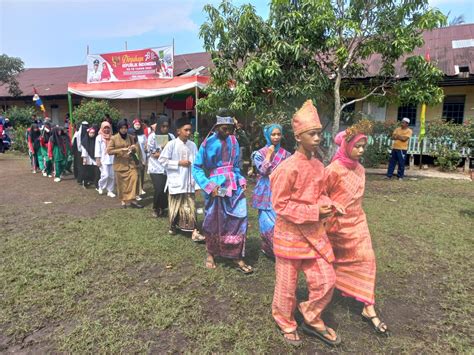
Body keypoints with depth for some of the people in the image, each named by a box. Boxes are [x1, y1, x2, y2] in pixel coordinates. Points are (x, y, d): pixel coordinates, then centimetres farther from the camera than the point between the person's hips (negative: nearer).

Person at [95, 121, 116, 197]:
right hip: (103, 160, -4)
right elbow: (97, 149, -3)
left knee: (112, 176, 4)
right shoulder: (99, 137, 1)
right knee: (105, 175, -12)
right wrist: (97, 159, -8)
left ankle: (110, 191, 15)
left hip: (111, 159, 4)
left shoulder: (112, 137, 9)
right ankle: (100, 187, 15)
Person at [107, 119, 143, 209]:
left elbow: (137, 149, 12)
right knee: (121, 184, 6)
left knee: (133, 179, -12)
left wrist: (134, 148, -13)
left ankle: (132, 200, -6)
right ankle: (123, 200, 22)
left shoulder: (130, 137, 5)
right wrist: (121, 149, -18)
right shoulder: (114, 138, -3)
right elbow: (109, 151, -8)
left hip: (130, 163, 2)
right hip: (120, 164, -2)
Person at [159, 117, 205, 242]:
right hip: (176, 181, -2)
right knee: (175, 206, 13)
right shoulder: (171, 144, -9)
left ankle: (194, 232, 1)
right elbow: (162, 160, -9)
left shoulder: (193, 145, 2)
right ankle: (173, 227, 35)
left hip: (188, 182, 3)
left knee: (190, 207, 1)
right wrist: (178, 163, -16)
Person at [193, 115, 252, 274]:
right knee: (213, 222, 10)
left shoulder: (233, 141, 5)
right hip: (217, 186, -3)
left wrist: (240, 180, 2)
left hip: (234, 185, 4)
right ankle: (210, 254, 30)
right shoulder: (208, 143, -7)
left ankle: (238, 258, 11)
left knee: (239, 221, 0)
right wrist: (209, 185, -15)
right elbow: (196, 168, -7)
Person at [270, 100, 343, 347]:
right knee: (287, 284, 12)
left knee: (326, 280, 10)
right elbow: (280, 205, -19)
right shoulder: (288, 167, -21)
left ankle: (311, 319, 35)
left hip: (314, 232, 7)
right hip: (290, 234, -6)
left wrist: (327, 206, -7)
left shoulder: (319, 166, 2)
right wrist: (314, 212, -21)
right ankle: (286, 324, 37)